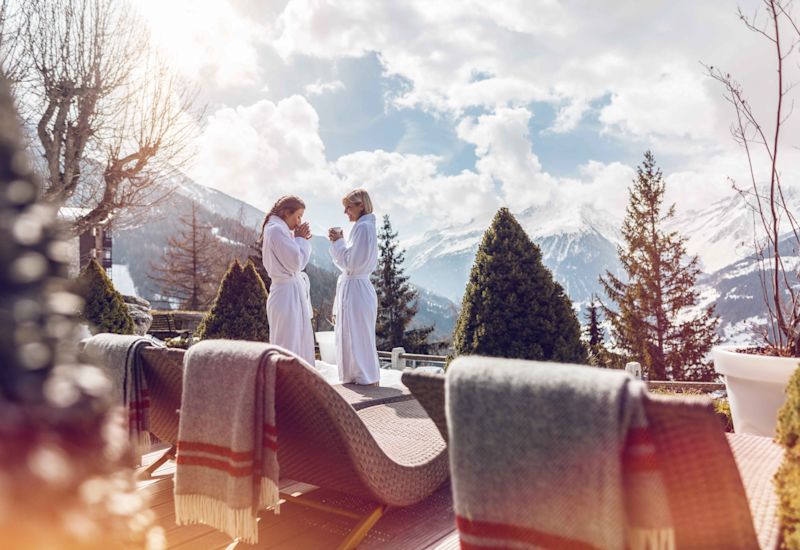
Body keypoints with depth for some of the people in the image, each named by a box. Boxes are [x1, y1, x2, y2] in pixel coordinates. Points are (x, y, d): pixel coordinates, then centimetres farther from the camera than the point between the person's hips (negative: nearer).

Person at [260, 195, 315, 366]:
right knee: (288, 347, -4)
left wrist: (300, 239, 9)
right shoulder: (276, 230, -14)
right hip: (288, 294, -10)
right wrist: (301, 239, -5)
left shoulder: (278, 229, 17)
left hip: (293, 293, 10)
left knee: (300, 344, 16)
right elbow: (296, 262, -19)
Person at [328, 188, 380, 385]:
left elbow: (351, 262, -17)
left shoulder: (363, 227, -13)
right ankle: (355, 380, 22)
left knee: (358, 340, -5)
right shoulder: (363, 227, 17)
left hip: (355, 289, -10)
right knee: (349, 340, 15)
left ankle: (368, 382, 2)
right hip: (351, 288, 10)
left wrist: (338, 242, -7)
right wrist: (338, 242, 9)